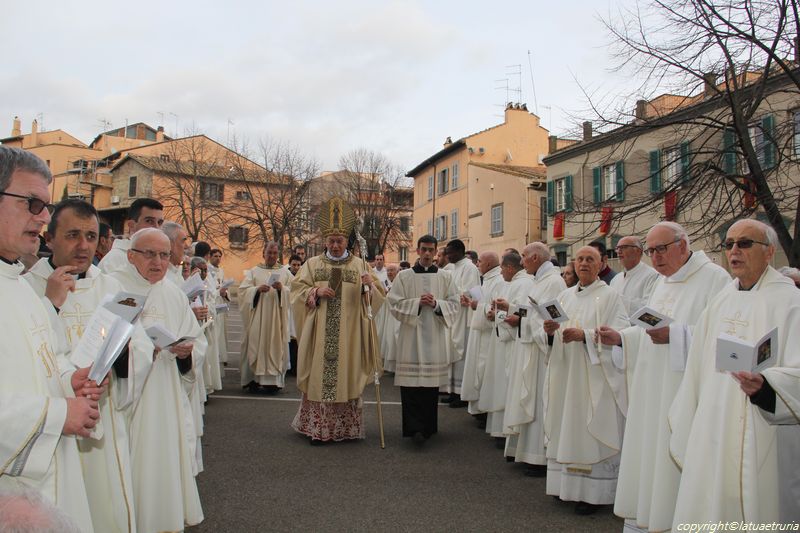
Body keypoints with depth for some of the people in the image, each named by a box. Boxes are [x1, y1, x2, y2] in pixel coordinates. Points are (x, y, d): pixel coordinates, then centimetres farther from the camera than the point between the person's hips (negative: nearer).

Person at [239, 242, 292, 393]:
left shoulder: (285, 272, 10)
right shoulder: (254, 271, 10)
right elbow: (243, 290, 2)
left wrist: (282, 288, -16)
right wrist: (257, 289, -16)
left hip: (277, 317, 0)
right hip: (257, 317, 0)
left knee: (275, 346, -3)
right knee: (255, 345, -3)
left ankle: (272, 380, 2)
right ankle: (253, 379, 5)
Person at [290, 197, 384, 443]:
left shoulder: (360, 265, 8)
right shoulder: (313, 264, 9)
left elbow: (377, 296, 5)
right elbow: (297, 289, 5)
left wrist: (369, 285, -16)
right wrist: (316, 292, -12)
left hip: (348, 334, 0)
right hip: (320, 333, 0)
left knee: (346, 375, 2)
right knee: (320, 375, -1)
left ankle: (345, 427, 14)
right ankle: (318, 427, 8)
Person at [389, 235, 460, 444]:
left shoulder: (446, 277, 8)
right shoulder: (404, 276, 4)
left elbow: (454, 305, 5)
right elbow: (395, 304, 0)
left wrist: (436, 304, -12)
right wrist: (418, 302, -12)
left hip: (436, 336, 2)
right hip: (411, 336, -1)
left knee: (432, 380, 6)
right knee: (411, 381, -8)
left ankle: (428, 426, 19)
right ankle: (415, 427, -5)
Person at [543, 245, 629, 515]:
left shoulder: (610, 296, -3)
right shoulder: (565, 296, 13)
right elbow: (554, 339, 13)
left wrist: (585, 335, -23)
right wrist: (551, 331, -9)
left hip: (595, 374, -5)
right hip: (565, 372, 5)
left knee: (591, 430, -4)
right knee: (566, 427, 8)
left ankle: (592, 492, 5)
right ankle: (565, 482, 20)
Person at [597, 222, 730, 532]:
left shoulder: (714, 278, -8)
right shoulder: (662, 281, 17)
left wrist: (673, 335, -26)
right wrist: (620, 338, 5)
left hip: (684, 388, -8)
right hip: (652, 389, 8)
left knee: (674, 460, -3)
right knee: (646, 453, 11)